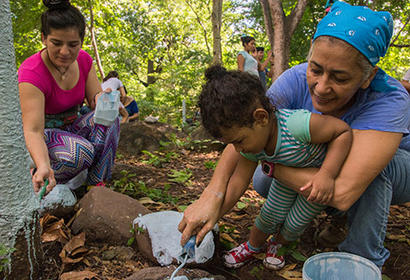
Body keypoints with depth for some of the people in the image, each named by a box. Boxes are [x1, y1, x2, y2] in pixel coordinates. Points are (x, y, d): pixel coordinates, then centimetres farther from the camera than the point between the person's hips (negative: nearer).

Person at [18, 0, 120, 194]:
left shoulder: (83, 60, -7)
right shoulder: (32, 73, -26)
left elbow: (94, 100, -4)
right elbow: (33, 130, -34)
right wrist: (43, 166, -53)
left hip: (71, 128, 6)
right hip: (44, 136, -6)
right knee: (80, 152, -35)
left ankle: (96, 184, -15)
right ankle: (36, 179, -6)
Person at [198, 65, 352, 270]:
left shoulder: (297, 124, -46)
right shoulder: (251, 144, -23)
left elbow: (344, 131, -33)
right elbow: (238, 182, -17)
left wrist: (326, 175, -42)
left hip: (322, 177, -4)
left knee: (294, 224, 3)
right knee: (270, 214, 3)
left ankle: (277, 245, 37)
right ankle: (253, 246, 33)